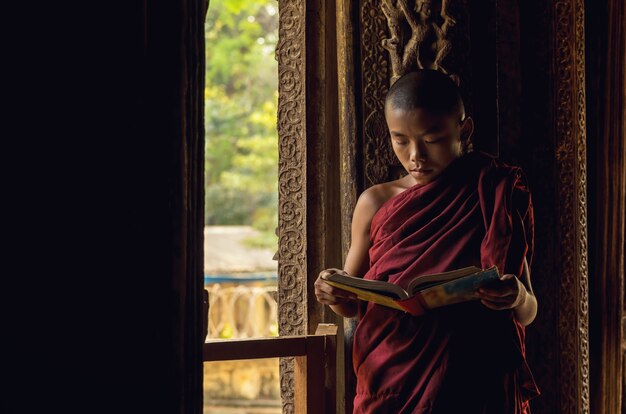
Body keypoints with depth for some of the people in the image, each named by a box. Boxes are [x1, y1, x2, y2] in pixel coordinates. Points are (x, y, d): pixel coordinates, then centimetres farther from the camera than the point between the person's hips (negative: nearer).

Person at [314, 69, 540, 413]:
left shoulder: (497, 197, -1)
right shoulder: (375, 204, 1)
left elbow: (528, 313, 2)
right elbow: (352, 306, 11)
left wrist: (517, 299, -21)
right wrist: (334, 293, -13)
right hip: (391, 382, 1)